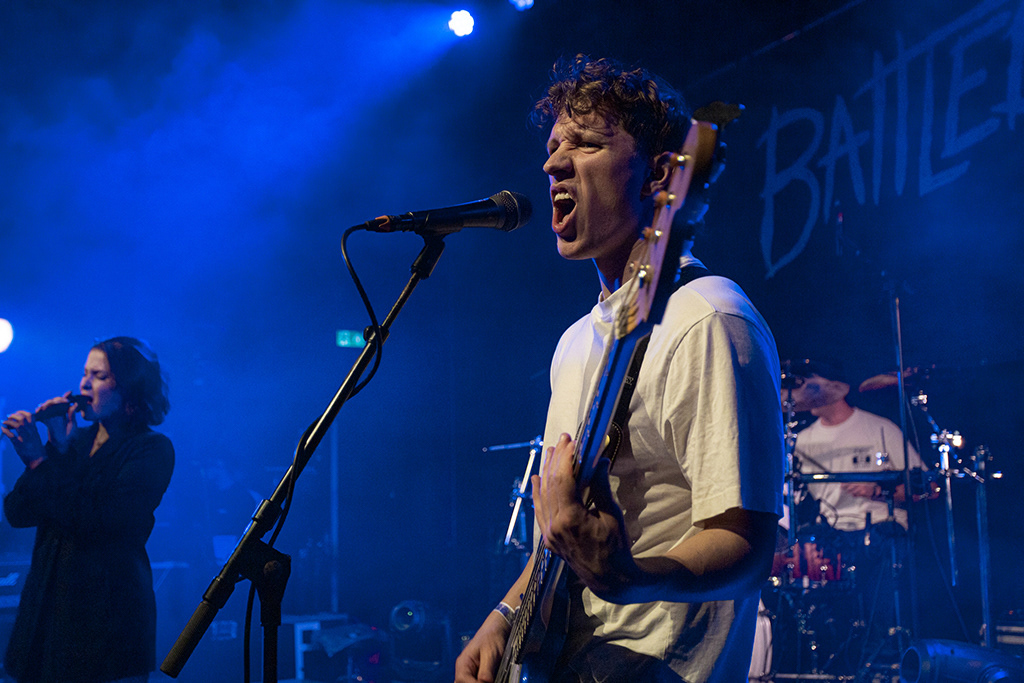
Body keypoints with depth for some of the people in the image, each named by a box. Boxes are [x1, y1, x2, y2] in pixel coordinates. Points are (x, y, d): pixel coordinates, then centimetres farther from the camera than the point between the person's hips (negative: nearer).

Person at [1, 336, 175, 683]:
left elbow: (96, 522, -17)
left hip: (106, 611, -6)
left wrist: (41, 459, -14)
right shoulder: (74, 440, 13)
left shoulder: (152, 449, -5)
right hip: (47, 605, 6)